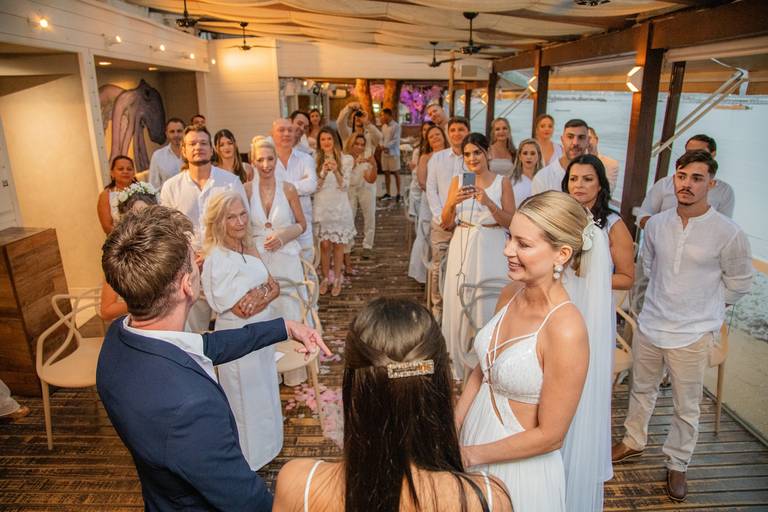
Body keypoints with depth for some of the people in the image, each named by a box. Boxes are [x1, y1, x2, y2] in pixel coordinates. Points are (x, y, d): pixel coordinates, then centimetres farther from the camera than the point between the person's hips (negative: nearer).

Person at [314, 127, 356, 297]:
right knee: (324, 245, 5)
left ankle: (337, 279, 17)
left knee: (338, 244, 5)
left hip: (339, 207, -1)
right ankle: (326, 278, 20)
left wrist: (336, 171, -24)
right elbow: (316, 186, -2)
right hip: (322, 207, 1)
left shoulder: (345, 160, -2)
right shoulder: (316, 161, 2)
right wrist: (323, 173, -20)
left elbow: (344, 186, -6)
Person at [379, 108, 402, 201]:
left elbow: (395, 140, -15)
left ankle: (398, 193, 4)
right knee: (386, 173, 9)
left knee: (396, 173, 0)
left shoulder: (396, 126, -10)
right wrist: (381, 145, -8)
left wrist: (385, 146, -19)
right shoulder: (383, 126, 10)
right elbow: (381, 138, 12)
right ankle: (387, 193, 17)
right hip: (384, 153, 6)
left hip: (393, 153, -6)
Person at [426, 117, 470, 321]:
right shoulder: (437, 158, 9)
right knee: (438, 269, 6)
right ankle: (437, 308, 20)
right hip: (441, 225, 2)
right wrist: (441, 217, -4)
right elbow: (431, 189, 7)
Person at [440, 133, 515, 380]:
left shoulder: (502, 182, -1)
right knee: (459, 305, 7)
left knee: (488, 305, 3)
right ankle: (460, 364, 26)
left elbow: (512, 222, -5)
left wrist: (489, 203, -19)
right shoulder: (457, 181, 5)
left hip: (491, 249, -2)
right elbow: (446, 223, 5)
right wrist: (453, 202, -14)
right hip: (462, 248, 2)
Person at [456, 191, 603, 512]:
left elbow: (550, 436, -20)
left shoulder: (566, 330, -28)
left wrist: (471, 455, -12)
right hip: (473, 435, 6)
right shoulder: (510, 294, -8)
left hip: (518, 465, -6)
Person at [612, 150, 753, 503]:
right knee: (642, 390, 20)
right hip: (649, 324, 4)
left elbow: (739, 283, 1)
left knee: (686, 407, 10)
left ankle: (677, 466, 31)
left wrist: (704, 304, 7)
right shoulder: (656, 224, -1)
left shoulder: (729, 233, -13)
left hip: (693, 334, -3)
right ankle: (633, 442, 41)